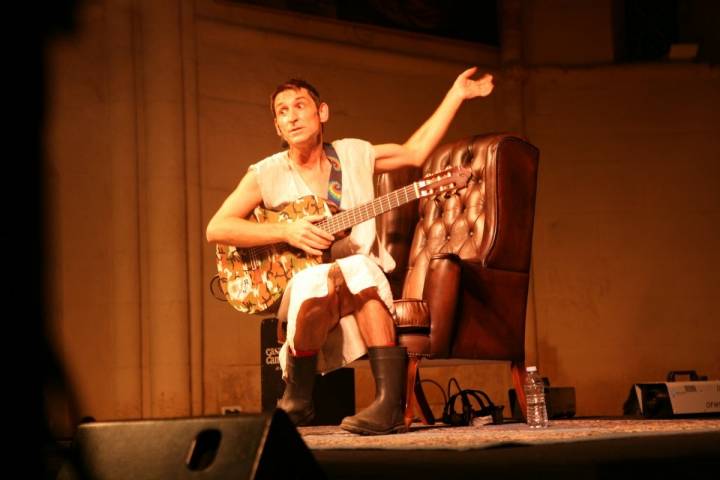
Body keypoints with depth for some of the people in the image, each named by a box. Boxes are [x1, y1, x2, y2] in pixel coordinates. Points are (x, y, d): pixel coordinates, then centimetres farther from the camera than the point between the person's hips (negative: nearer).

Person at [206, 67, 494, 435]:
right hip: (300, 280, -1)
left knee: (357, 270, -36)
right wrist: (286, 232, -13)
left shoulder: (354, 155, 11)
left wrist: (456, 95, 17)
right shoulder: (266, 174, 2)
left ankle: (391, 401, -46)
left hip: (363, 280, 1)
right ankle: (297, 399, -20)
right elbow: (216, 229, -3)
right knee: (316, 280, -39)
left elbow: (415, 152, 19)